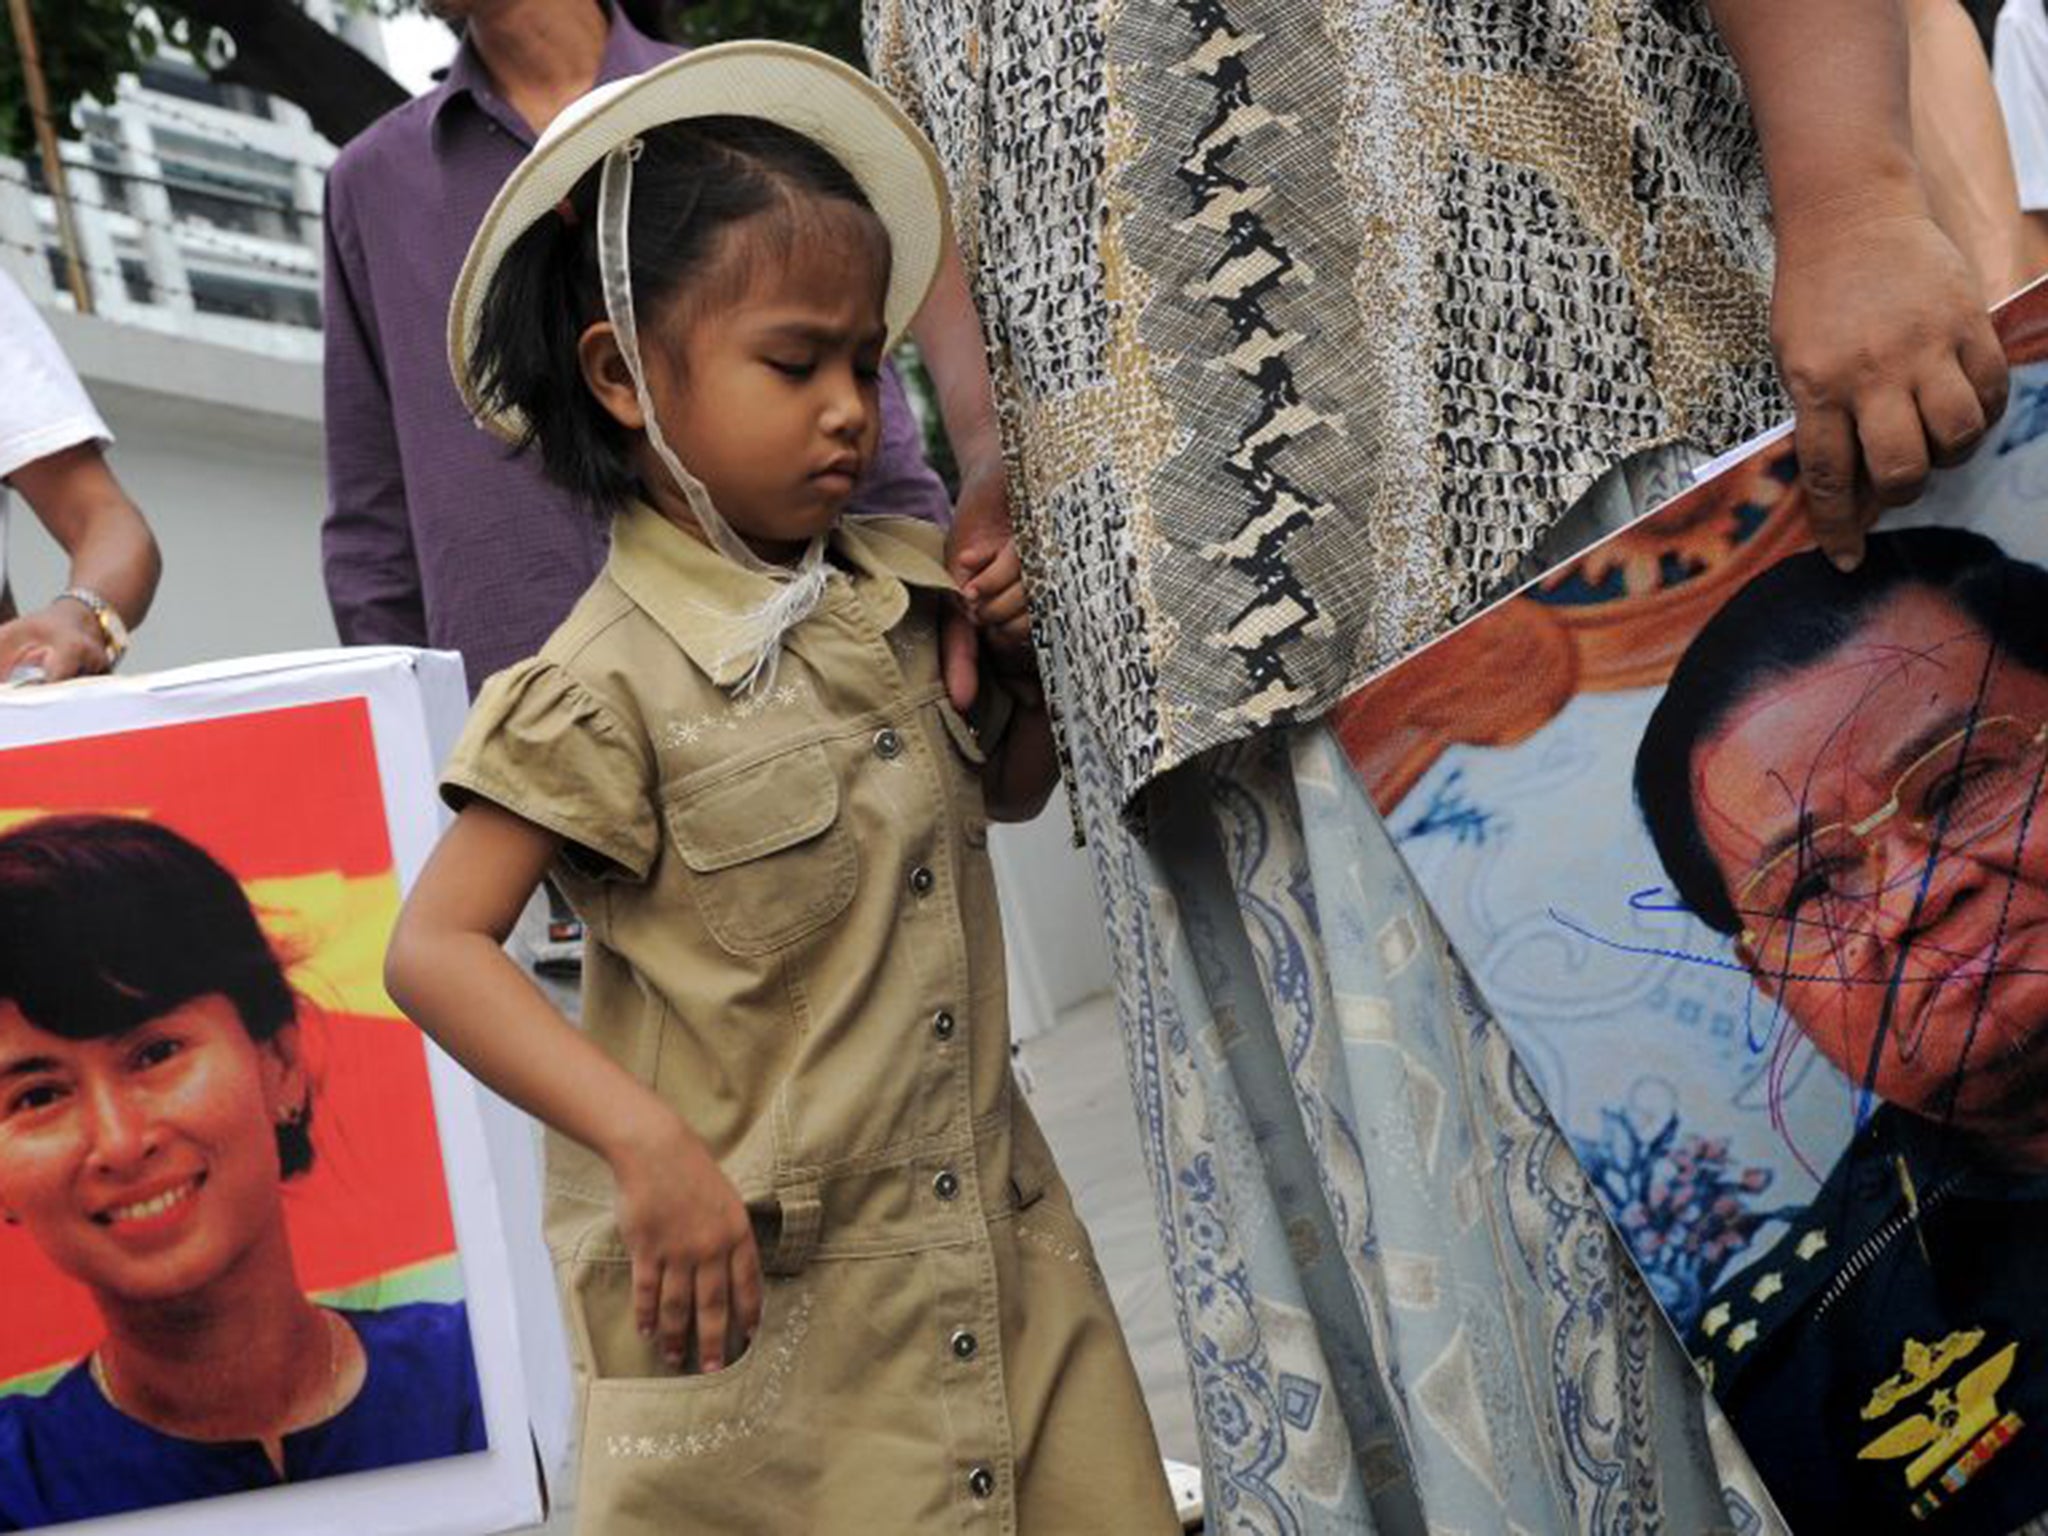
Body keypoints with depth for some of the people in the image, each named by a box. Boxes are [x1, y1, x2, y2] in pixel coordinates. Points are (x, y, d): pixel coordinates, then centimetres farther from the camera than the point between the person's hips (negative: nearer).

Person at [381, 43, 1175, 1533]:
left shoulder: (909, 589, 4)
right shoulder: (614, 681, -15)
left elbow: (1009, 788, 21)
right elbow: (435, 948, -17)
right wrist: (647, 1143, -26)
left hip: (996, 1238, 6)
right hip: (758, 1289, -6)